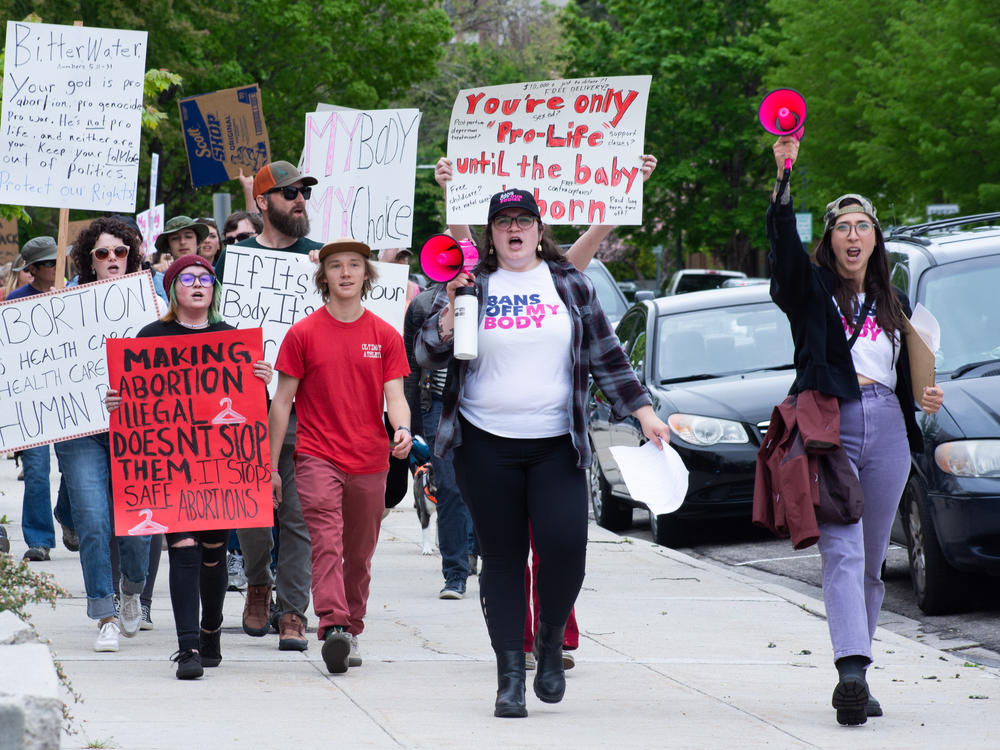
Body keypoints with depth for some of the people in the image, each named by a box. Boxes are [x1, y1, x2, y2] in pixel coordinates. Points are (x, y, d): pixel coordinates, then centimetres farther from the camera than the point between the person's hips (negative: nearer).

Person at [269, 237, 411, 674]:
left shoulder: (385, 336, 7)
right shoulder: (303, 334, 1)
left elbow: (395, 397, 4)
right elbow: (282, 401, 5)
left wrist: (402, 430, -19)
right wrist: (271, 466, 3)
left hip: (370, 460, 3)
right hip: (317, 457, -3)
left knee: (360, 554, 9)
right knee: (326, 541, -18)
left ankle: (353, 631, 20)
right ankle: (333, 626, -29)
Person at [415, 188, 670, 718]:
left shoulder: (570, 285, 9)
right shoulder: (470, 285, 7)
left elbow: (606, 357, 12)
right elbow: (429, 355, 2)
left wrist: (644, 412, 7)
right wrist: (450, 305, -15)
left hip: (557, 445, 0)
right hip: (488, 446, 0)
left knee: (565, 545, -15)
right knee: (502, 556, 1)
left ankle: (551, 640, 11)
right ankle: (510, 677, 6)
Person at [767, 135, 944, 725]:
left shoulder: (894, 304, 20)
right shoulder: (813, 289, 6)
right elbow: (783, 240, -12)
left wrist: (925, 399, 3)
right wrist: (784, 176, -25)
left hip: (886, 432, 5)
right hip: (829, 427, -5)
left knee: (871, 563, 6)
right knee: (844, 553, -18)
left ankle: (854, 681, 11)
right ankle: (852, 671, -32)